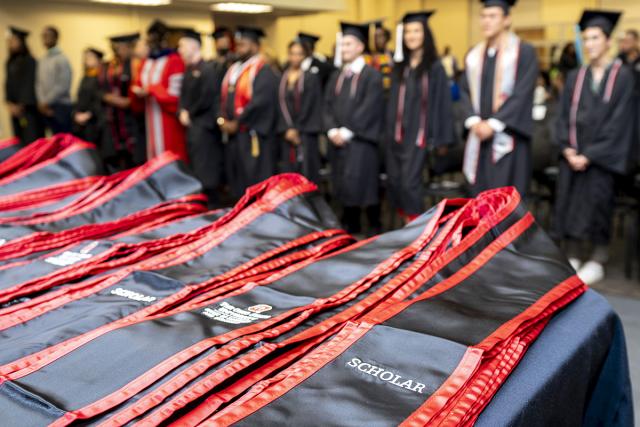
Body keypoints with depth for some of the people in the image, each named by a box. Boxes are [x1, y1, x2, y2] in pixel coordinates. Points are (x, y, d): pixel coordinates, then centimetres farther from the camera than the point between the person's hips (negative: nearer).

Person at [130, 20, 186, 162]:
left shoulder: (174, 62, -9)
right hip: (151, 120, 7)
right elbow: (139, 86, 18)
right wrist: (137, 91, -5)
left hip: (168, 122, -7)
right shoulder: (146, 63, 14)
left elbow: (174, 94, -14)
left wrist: (150, 90, -14)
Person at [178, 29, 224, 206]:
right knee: (195, 170, 12)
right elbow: (184, 96, 16)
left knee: (205, 172, -5)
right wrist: (182, 112, -3)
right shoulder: (189, 70, 15)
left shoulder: (208, 69, -12)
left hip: (204, 126, -8)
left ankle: (211, 205, 3)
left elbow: (207, 99, -17)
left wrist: (190, 113, -7)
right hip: (191, 125, 9)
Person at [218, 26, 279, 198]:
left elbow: (260, 102, -20)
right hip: (233, 134, 8)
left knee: (255, 182, -3)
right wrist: (223, 119, -1)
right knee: (237, 180, 13)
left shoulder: (263, 71, -10)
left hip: (253, 135, -8)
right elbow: (224, 97, 17)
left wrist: (237, 123, -16)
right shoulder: (234, 69, 15)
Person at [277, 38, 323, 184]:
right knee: (288, 171, 3)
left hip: (305, 133, -4)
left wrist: (297, 129, -8)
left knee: (306, 172, -6)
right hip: (287, 134, 4)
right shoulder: (283, 77, 13)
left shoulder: (311, 77, -2)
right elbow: (281, 105, 8)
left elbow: (310, 107, -7)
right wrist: (286, 129, -3)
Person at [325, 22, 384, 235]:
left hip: (360, 139, -6)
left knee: (360, 184, -9)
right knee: (343, 185, 7)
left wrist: (347, 131, -15)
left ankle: (374, 227, 5)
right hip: (338, 140, 6)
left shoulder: (372, 75, -4)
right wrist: (332, 130, -6)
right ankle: (350, 227, 18)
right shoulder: (337, 76, 16)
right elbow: (328, 105, 11)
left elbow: (370, 108, -13)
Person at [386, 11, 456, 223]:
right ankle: (407, 224, 22)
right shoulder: (400, 67, 12)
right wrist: (389, 130, 12)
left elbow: (442, 102, -6)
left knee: (409, 183, -10)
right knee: (394, 181, 8)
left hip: (418, 135, -6)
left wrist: (441, 139, -9)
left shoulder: (435, 67, -4)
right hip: (395, 133, 6)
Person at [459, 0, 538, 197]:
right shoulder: (474, 55, 13)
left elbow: (522, 94, -11)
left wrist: (493, 124, -16)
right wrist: (474, 121, -8)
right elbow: (465, 91, 9)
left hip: (508, 138, -5)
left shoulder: (524, 52, -4)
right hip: (479, 137, 5)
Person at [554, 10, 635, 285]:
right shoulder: (575, 77, 11)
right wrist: (567, 148, -8)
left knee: (596, 206, -4)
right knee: (568, 205, 1)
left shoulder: (622, 76, -3)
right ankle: (573, 259, 12)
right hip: (573, 155, 4)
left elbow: (618, 121, -9)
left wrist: (589, 155, -14)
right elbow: (564, 116, 8)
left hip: (601, 156, -4)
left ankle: (597, 262, 11)